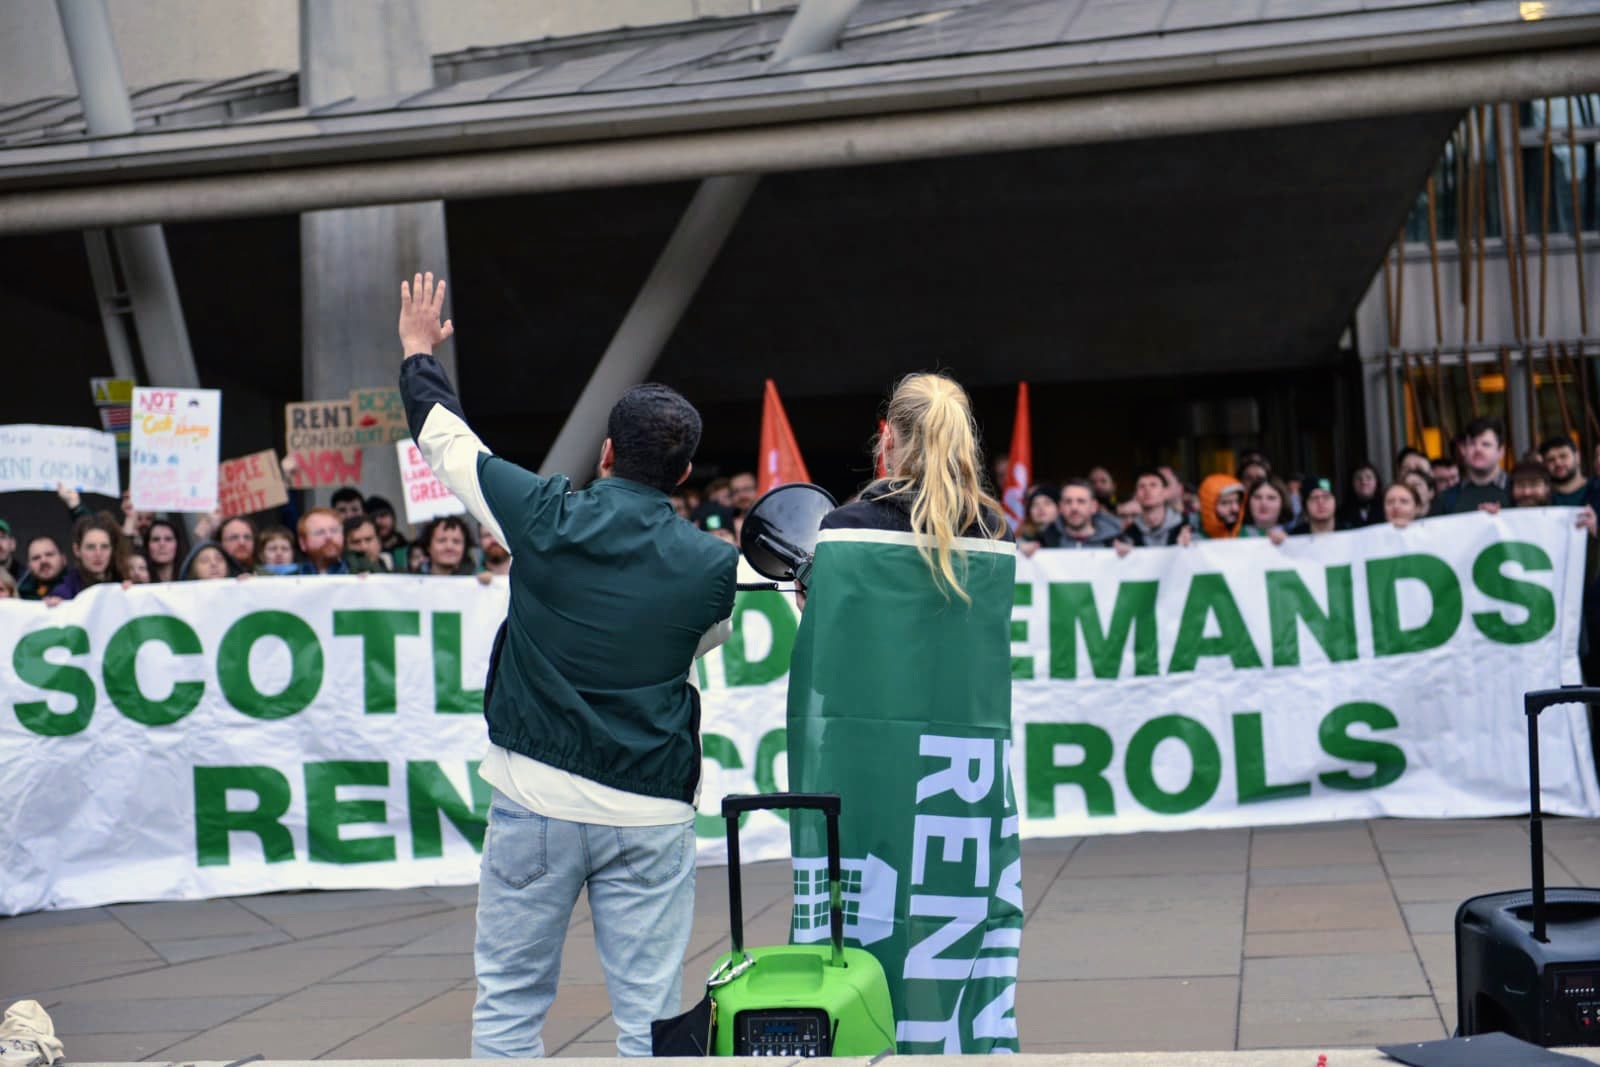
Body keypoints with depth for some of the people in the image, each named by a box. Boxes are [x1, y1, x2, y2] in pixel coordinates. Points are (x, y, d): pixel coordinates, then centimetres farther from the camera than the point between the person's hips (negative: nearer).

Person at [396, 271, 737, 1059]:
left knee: (509, 1001, 11)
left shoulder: (542, 516, -6)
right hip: (650, 814, 0)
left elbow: (446, 439, 10)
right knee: (651, 1015, 6)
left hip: (534, 796, 0)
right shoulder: (713, 566, -4)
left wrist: (419, 354, 28)